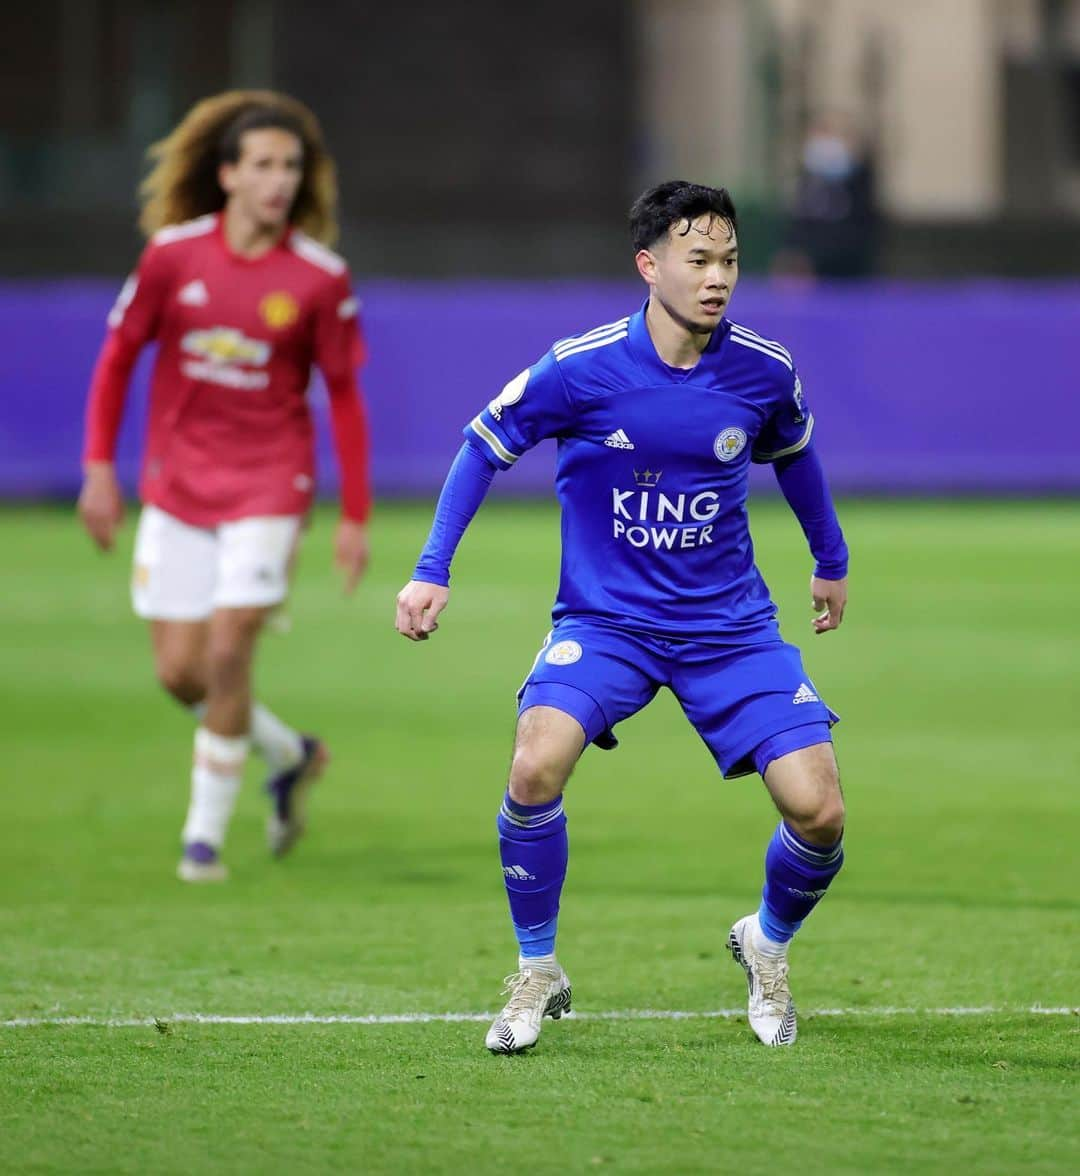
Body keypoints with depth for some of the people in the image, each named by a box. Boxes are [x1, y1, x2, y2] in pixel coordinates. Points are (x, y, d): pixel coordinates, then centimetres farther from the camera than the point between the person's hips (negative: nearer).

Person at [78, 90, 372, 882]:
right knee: (180, 672, 0)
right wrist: (100, 467, 1)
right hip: (176, 487, 2)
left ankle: (205, 831, 3)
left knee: (228, 652, -13)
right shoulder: (173, 254, -5)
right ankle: (289, 757, 28)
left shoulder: (320, 278, -8)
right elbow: (119, 356, 6)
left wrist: (355, 517, -2)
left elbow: (344, 397, -1)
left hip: (267, 488, -2)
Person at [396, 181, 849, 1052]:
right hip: (605, 618, -2)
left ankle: (767, 945, 23)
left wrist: (831, 561, 28)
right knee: (537, 764, -29)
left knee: (818, 812, -11)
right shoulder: (583, 369, -15)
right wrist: (431, 572, -4)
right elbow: (484, 447, 0)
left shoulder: (764, 371, -7)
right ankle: (537, 973, -6)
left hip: (730, 623, 2)